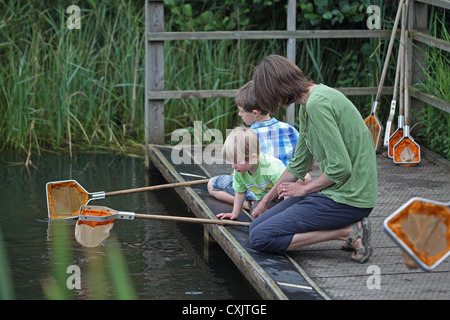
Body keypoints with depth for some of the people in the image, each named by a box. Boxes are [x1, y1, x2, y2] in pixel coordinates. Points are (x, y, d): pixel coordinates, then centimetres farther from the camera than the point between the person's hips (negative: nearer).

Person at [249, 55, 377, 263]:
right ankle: (349, 225, 7)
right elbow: (298, 165, 25)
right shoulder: (306, 106, 13)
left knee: (260, 238, -11)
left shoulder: (318, 103, -19)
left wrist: (305, 189, -6)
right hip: (335, 191, 10)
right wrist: (265, 201, 31)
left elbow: (341, 168, -22)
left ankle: (347, 232, -9)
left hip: (347, 197, -10)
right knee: (258, 225, 10)